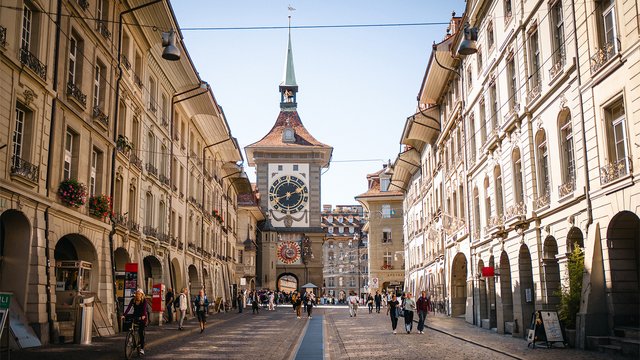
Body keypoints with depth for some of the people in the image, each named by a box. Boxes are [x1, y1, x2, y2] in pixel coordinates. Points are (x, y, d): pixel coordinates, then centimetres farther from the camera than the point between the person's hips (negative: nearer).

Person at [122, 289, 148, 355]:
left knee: (141, 332, -12)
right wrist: (124, 315, -29)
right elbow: (129, 307, -14)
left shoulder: (144, 300, -12)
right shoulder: (133, 300, -3)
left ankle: (142, 348, -11)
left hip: (142, 317, -4)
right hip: (135, 316, 4)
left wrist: (143, 315, -45)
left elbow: (144, 308, -26)